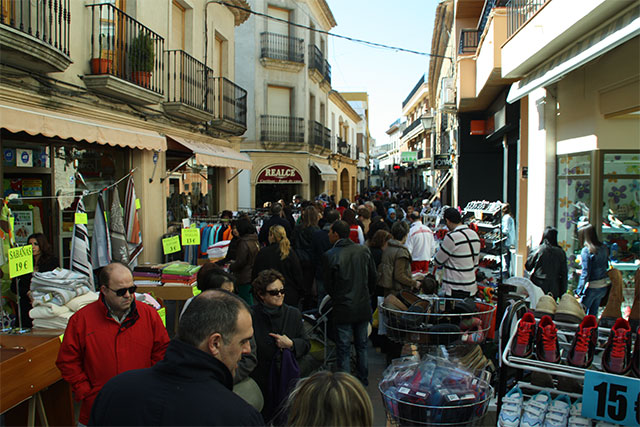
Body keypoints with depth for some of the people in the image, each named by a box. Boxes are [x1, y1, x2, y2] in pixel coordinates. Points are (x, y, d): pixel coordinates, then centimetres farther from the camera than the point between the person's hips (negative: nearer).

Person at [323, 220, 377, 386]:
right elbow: (373, 277, 4)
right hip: (364, 307, 5)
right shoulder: (364, 250, -3)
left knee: (343, 349, 7)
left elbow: (328, 285, -7)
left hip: (343, 309, -4)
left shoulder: (330, 255, -16)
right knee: (362, 345, 20)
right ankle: (363, 379, 33)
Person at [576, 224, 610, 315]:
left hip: (591, 287, -7)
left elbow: (585, 273, -18)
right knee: (593, 315, 16)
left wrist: (579, 291, -13)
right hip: (603, 287, 7)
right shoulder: (604, 248, 4)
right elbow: (606, 267, 14)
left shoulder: (586, 250, -16)